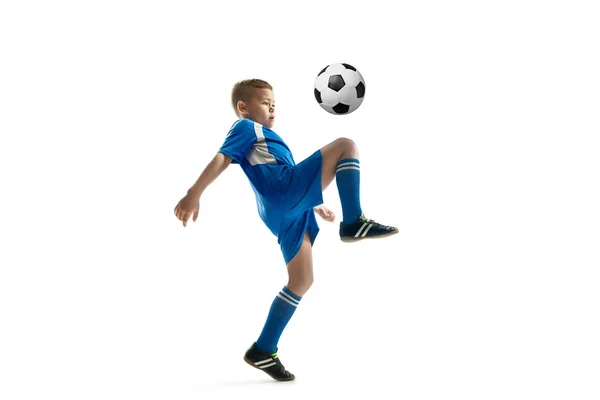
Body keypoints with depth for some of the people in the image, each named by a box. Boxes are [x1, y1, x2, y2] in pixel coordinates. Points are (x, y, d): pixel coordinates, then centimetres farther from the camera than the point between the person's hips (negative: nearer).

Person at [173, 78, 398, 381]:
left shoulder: (261, 137, 39)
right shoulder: (246, 127, 11)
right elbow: (221, 159, -6)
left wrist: (315, 206, 46)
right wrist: (193, 194, -19)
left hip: (285, 212, 9)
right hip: (285, 192, -9)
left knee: (301, 281, 9)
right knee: (345, 146, -10)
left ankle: (263, 351, 9)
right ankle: (354, 222, -23)